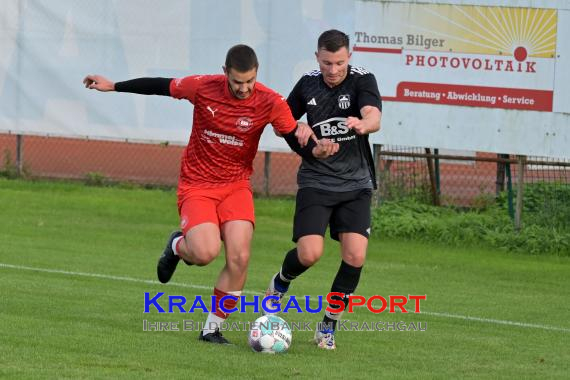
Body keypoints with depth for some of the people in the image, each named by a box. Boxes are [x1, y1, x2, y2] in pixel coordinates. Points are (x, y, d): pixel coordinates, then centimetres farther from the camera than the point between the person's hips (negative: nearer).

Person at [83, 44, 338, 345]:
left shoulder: (271, 103, -13)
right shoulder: (203, 87, -14)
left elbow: (298, 141, -7)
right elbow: (161, 86, 2)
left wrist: (316, 149, -30)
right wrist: (112, 86, 9)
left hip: (236, 187, 2)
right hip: (196, 186, -1)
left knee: (239, 258, -15)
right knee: (206, 253, -23)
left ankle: (212, 329, 2)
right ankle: (177, 246, 15)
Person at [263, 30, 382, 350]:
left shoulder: (362, 80, -10)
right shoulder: (308, 84, 1)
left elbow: (374, 117, -29)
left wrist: (363, 124, -53)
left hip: (355, 183, -1)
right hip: (316, 181, 1)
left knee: (355, 256, -14)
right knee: (309, 253, -16)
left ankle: (329, 326, 5)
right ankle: (281, 282, 19)